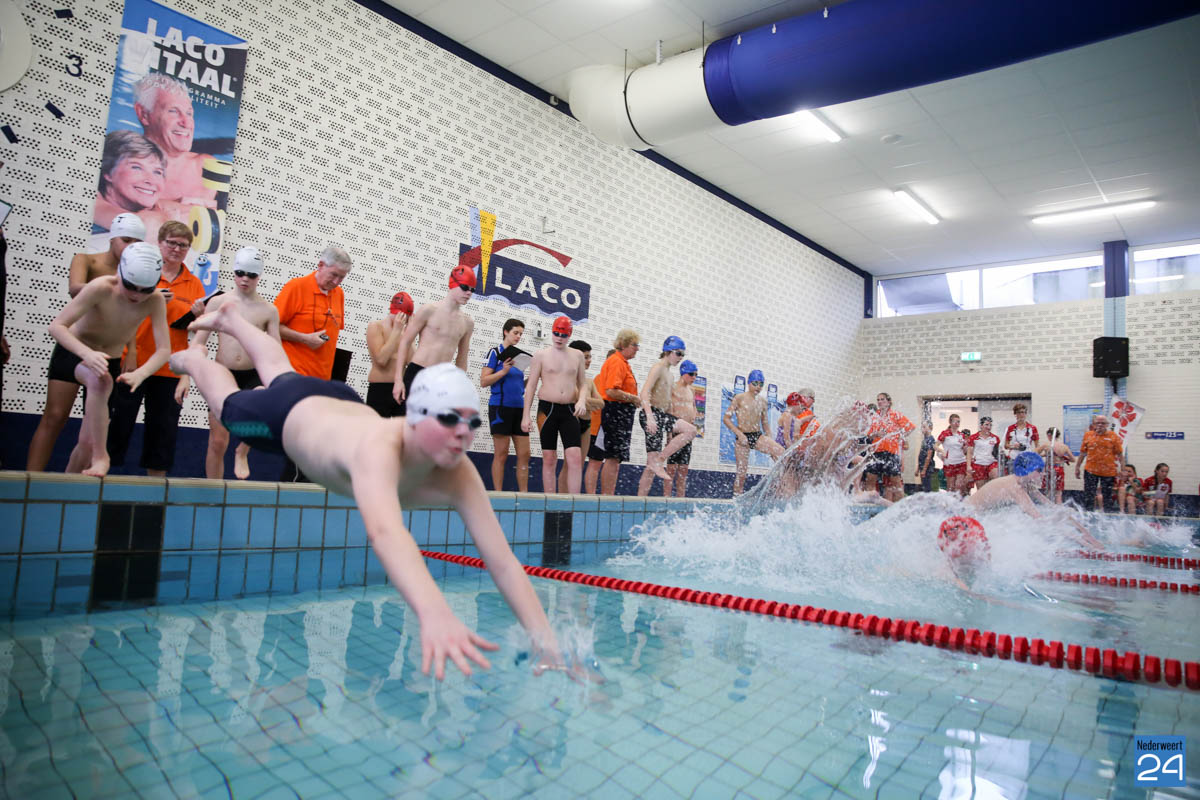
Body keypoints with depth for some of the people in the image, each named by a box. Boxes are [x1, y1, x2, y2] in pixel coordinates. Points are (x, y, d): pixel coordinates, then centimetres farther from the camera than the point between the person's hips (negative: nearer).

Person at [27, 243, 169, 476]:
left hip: (109, 362, 2)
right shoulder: (101, 288, -29)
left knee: (89, 440, 0)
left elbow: (163, 349, -25)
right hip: (71, 352, -2)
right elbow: (57, 326, -30)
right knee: (52, 421, -23)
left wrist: (140, 374, -44)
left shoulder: (155, 301, -22)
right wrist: (87, 353, -48)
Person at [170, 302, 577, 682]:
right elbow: (384, 532, -73)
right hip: (293, 413, -4)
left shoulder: (459, 476, -38)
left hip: (343, 405, 5)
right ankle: (194, 358, 60)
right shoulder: (379, 449, -52)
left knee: (281, 371, 35)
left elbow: (504, 563, -43)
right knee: (228, 401, 29)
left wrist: (545, 643, -54)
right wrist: (435, 614, -88)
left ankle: (230, 318, 63)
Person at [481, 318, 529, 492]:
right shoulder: (495, 352, -1)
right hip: (501, 406, -6)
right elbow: (483, 381, -7)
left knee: (524, 454, 3)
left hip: (519, 407, 6)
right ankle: (498, 494, 2)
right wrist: (504, 371, -16)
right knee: (501, 454, -4)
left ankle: (523, 493, 8)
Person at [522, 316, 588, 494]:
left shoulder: (577, 355, 12)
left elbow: (583, 384, 16)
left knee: (575, 458, -9)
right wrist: (525, 416, -2)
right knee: (549, 459, 1)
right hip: (547, 409, -2)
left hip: (570, 411, 2)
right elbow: (531, 386, 4)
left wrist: (582, 400, -6)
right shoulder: (541, 355, 5)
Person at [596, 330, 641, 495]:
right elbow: (611, 391, -23)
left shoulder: (622, 363, 21)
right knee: (613, 458, -10)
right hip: (616, 412, -11)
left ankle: (607, 497, 13)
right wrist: (633, 398, -13)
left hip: (621, 413, 11)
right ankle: (607, 496, -9)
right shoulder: (616, 362, -11)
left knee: (615, 458, 10)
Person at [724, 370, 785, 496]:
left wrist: (770, 442, 11)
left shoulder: (763, 401, 12)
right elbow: (726, 418, -6)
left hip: (758, 436, 4)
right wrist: (739, 433, -15)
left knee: (781, 452, -21)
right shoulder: (740, 398, -3)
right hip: (743, 437, -4)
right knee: (741, 472, -3)